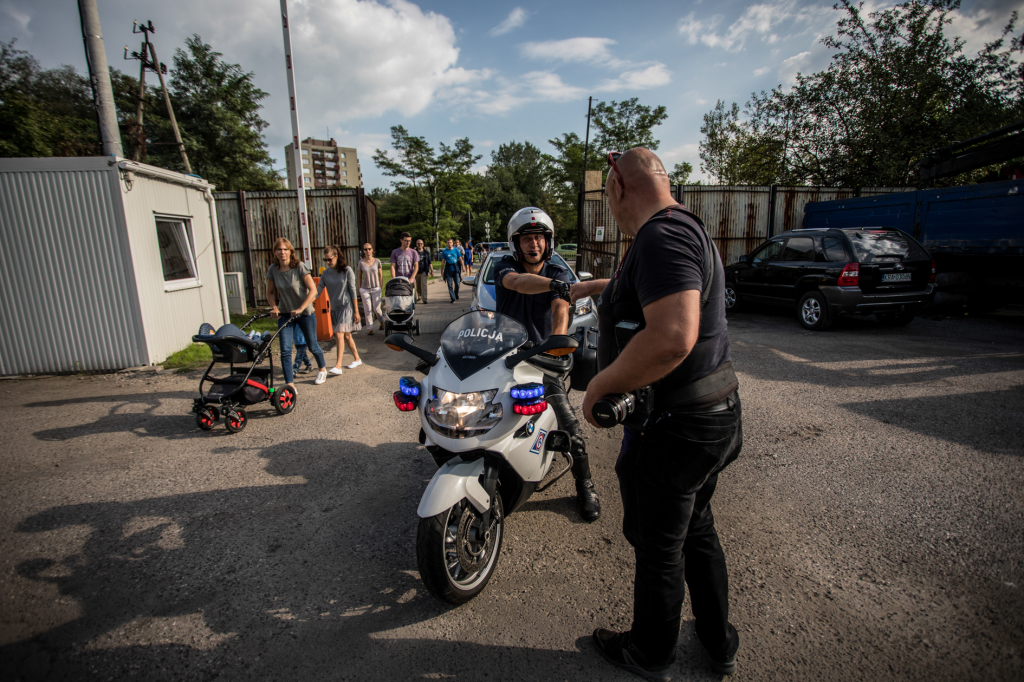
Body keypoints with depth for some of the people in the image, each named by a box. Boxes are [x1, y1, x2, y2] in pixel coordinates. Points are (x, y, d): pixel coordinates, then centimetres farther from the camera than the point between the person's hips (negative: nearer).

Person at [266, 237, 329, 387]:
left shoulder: (300, 267, -15)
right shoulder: (273, 269, -3)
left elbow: (313, 290, -18)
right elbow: (270, 293, 7)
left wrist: (300, 309, -24)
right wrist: (274, 307, -11)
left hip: (305, 313, -3)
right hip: (285, 314, 3)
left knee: (312, 346, 10)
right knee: (285, 350, -7)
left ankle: (322, 369, 39)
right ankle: (290, 384, -2)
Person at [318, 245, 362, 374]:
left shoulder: (347, 271, -7)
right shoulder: (325, 274, 5)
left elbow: (352, 291, -6)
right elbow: (318, 290, 0)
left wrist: (356, 311, -7)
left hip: (347, 307, -5)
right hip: (334, 309, 5)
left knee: (339, 335, -15)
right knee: (346, 335, 13)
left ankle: (338, 366, -16)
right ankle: (357, 359, 29)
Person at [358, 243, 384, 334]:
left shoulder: (377, 261, 0)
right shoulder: (361, 262, 1)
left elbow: (380, 275, 6)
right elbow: (359, 276, 6)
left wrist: (381, 287, 3)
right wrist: (359, 289, 5)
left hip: (376, 288, 0)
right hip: (364, 289, 1)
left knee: (376, 309, -1)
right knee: (368, 310, 1)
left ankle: (382, 321, 29)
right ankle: (370, 328, 9)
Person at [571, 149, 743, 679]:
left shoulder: (662, 235, -22)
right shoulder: (686, 229, 11)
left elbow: (673, 337, -37)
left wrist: (600, 385, -24)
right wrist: (592, 287, 45)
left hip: (673, 428, -10)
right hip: (713, 416, 10)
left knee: (658, 550, 12)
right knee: (697, 530, 26)